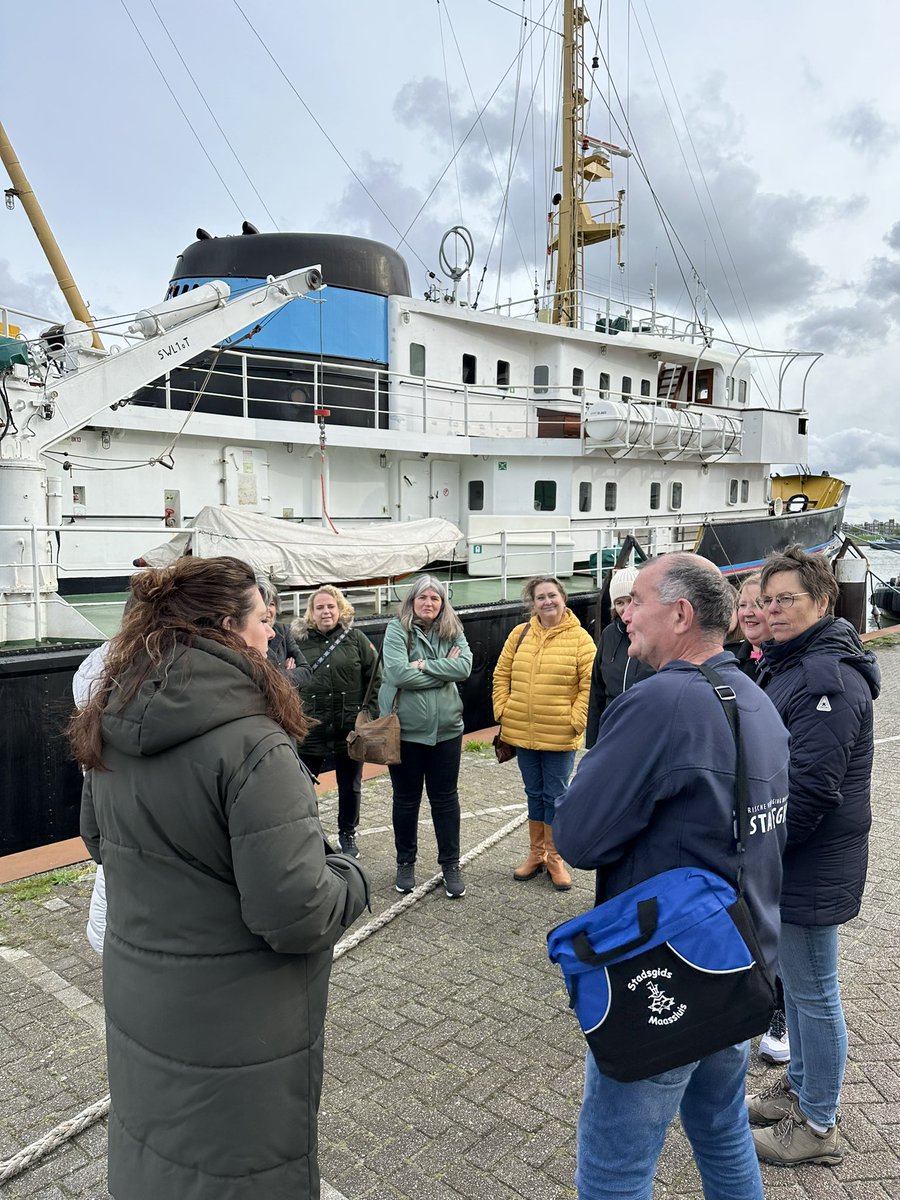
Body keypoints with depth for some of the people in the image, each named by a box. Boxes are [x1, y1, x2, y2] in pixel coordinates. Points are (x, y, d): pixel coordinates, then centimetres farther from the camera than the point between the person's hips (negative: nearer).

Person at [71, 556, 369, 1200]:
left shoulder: (110, 733, -5)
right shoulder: (251, 745, -29)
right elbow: (296, 916, -29)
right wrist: (350, 879, -10)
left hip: (138, 1007, 7)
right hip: (236, 1035, -7)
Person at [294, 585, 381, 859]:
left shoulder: (356, 639, 0)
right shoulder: (299, 641, 1)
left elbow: (375, 679, 1)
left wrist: (370, 716, -6)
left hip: (349, 728, 1)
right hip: (310, 729, 0)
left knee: (350, 786, 15)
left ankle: (347, 834, 35)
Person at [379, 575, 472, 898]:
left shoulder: (453, 631, 3)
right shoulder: (397, 629, -9)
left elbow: (464, 667, -12)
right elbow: (398, 673, -21)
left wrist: (424, 665, -19)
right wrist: (443, 670, -13)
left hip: (446, 728, 2)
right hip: (405, 729, -2)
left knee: (445, 798, 12)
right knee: (406, 799, 13)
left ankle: (451, 863, 26)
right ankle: (405, 862, 31)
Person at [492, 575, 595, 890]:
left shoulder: (580, 638, -7)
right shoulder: (519, 634, 3)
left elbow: (590, 684, -9)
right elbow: (502, 674, 9)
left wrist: (576, 720, -13)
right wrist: (502, 711, 2)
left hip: (560, 736, -3)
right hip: (522, 732, 3)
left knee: (556, 796, 8)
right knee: (534, 794, 16)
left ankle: (554, 859, 24)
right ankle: (535, 854, 30)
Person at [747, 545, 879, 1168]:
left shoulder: (828, 677, -23)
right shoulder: (789, 664, 10)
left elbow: (810, 788, -27)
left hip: (813, 868, -10)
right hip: (788, 859, 10)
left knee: (813, 992, 6)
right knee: (795, 980, 22)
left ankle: (818, 1126, 24)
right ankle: (800, 1087, 41)